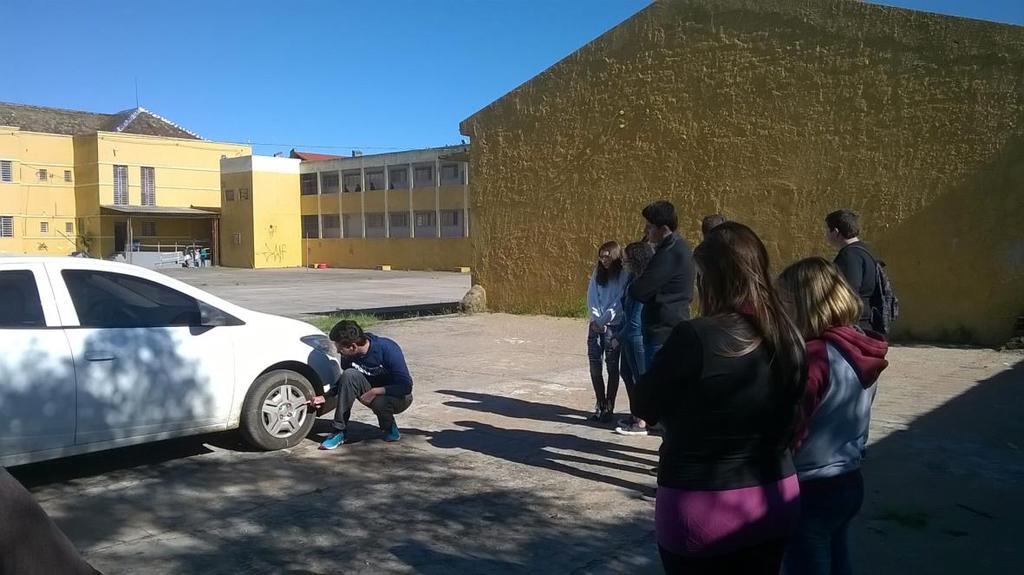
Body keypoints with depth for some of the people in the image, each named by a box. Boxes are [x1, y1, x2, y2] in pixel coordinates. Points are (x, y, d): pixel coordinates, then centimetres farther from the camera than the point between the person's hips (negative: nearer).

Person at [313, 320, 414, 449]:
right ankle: (339, 431, -18)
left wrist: (375, 392, -31)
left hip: (399, 397, -5)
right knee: (349, 375, -23)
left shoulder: (387, 349, -27)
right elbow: (345, 381, 11)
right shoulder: (348, 356, -11)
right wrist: (325, 397, -1)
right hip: (373, 393, 5)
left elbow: (406, 386, -26)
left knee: (380, 402, -39)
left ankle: (390, 428, -3)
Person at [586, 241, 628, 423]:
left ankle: (609, 408, 8)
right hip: (595, 325, 5)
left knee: (612, 367, 1)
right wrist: (596, 318, -8)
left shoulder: (623, 276, -5)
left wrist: (602, 321, -13)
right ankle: (600, 405, 16)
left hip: (613, 326, -5)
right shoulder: (597, 273, 10)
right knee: (595, 367, 4)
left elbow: (619, 303, -11)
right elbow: (591, 297, 5)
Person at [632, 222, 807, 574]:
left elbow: (644, 406, -8)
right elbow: (788, 424, 9)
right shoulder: (788, 339, -3)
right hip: (775, 499, 6)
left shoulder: (695, 337, -22)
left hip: (702, 507, -5)